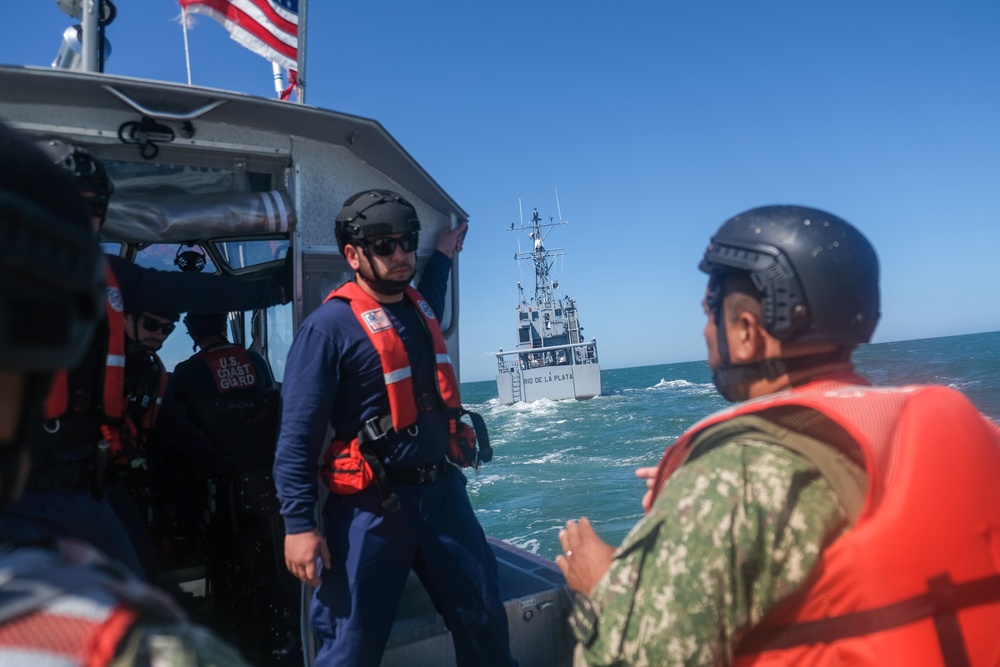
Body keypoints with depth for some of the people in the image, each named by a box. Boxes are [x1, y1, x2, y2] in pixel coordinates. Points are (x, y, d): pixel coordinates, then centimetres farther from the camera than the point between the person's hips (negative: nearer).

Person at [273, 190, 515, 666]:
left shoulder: (419, 307, 10)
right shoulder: (330, 325, -12)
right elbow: (297, 435, -13)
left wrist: (443, 255, 38)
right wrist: (299, 525, -16)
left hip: (442, 490, 7)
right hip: (372, 504, -6)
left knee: (485, 622, 18)